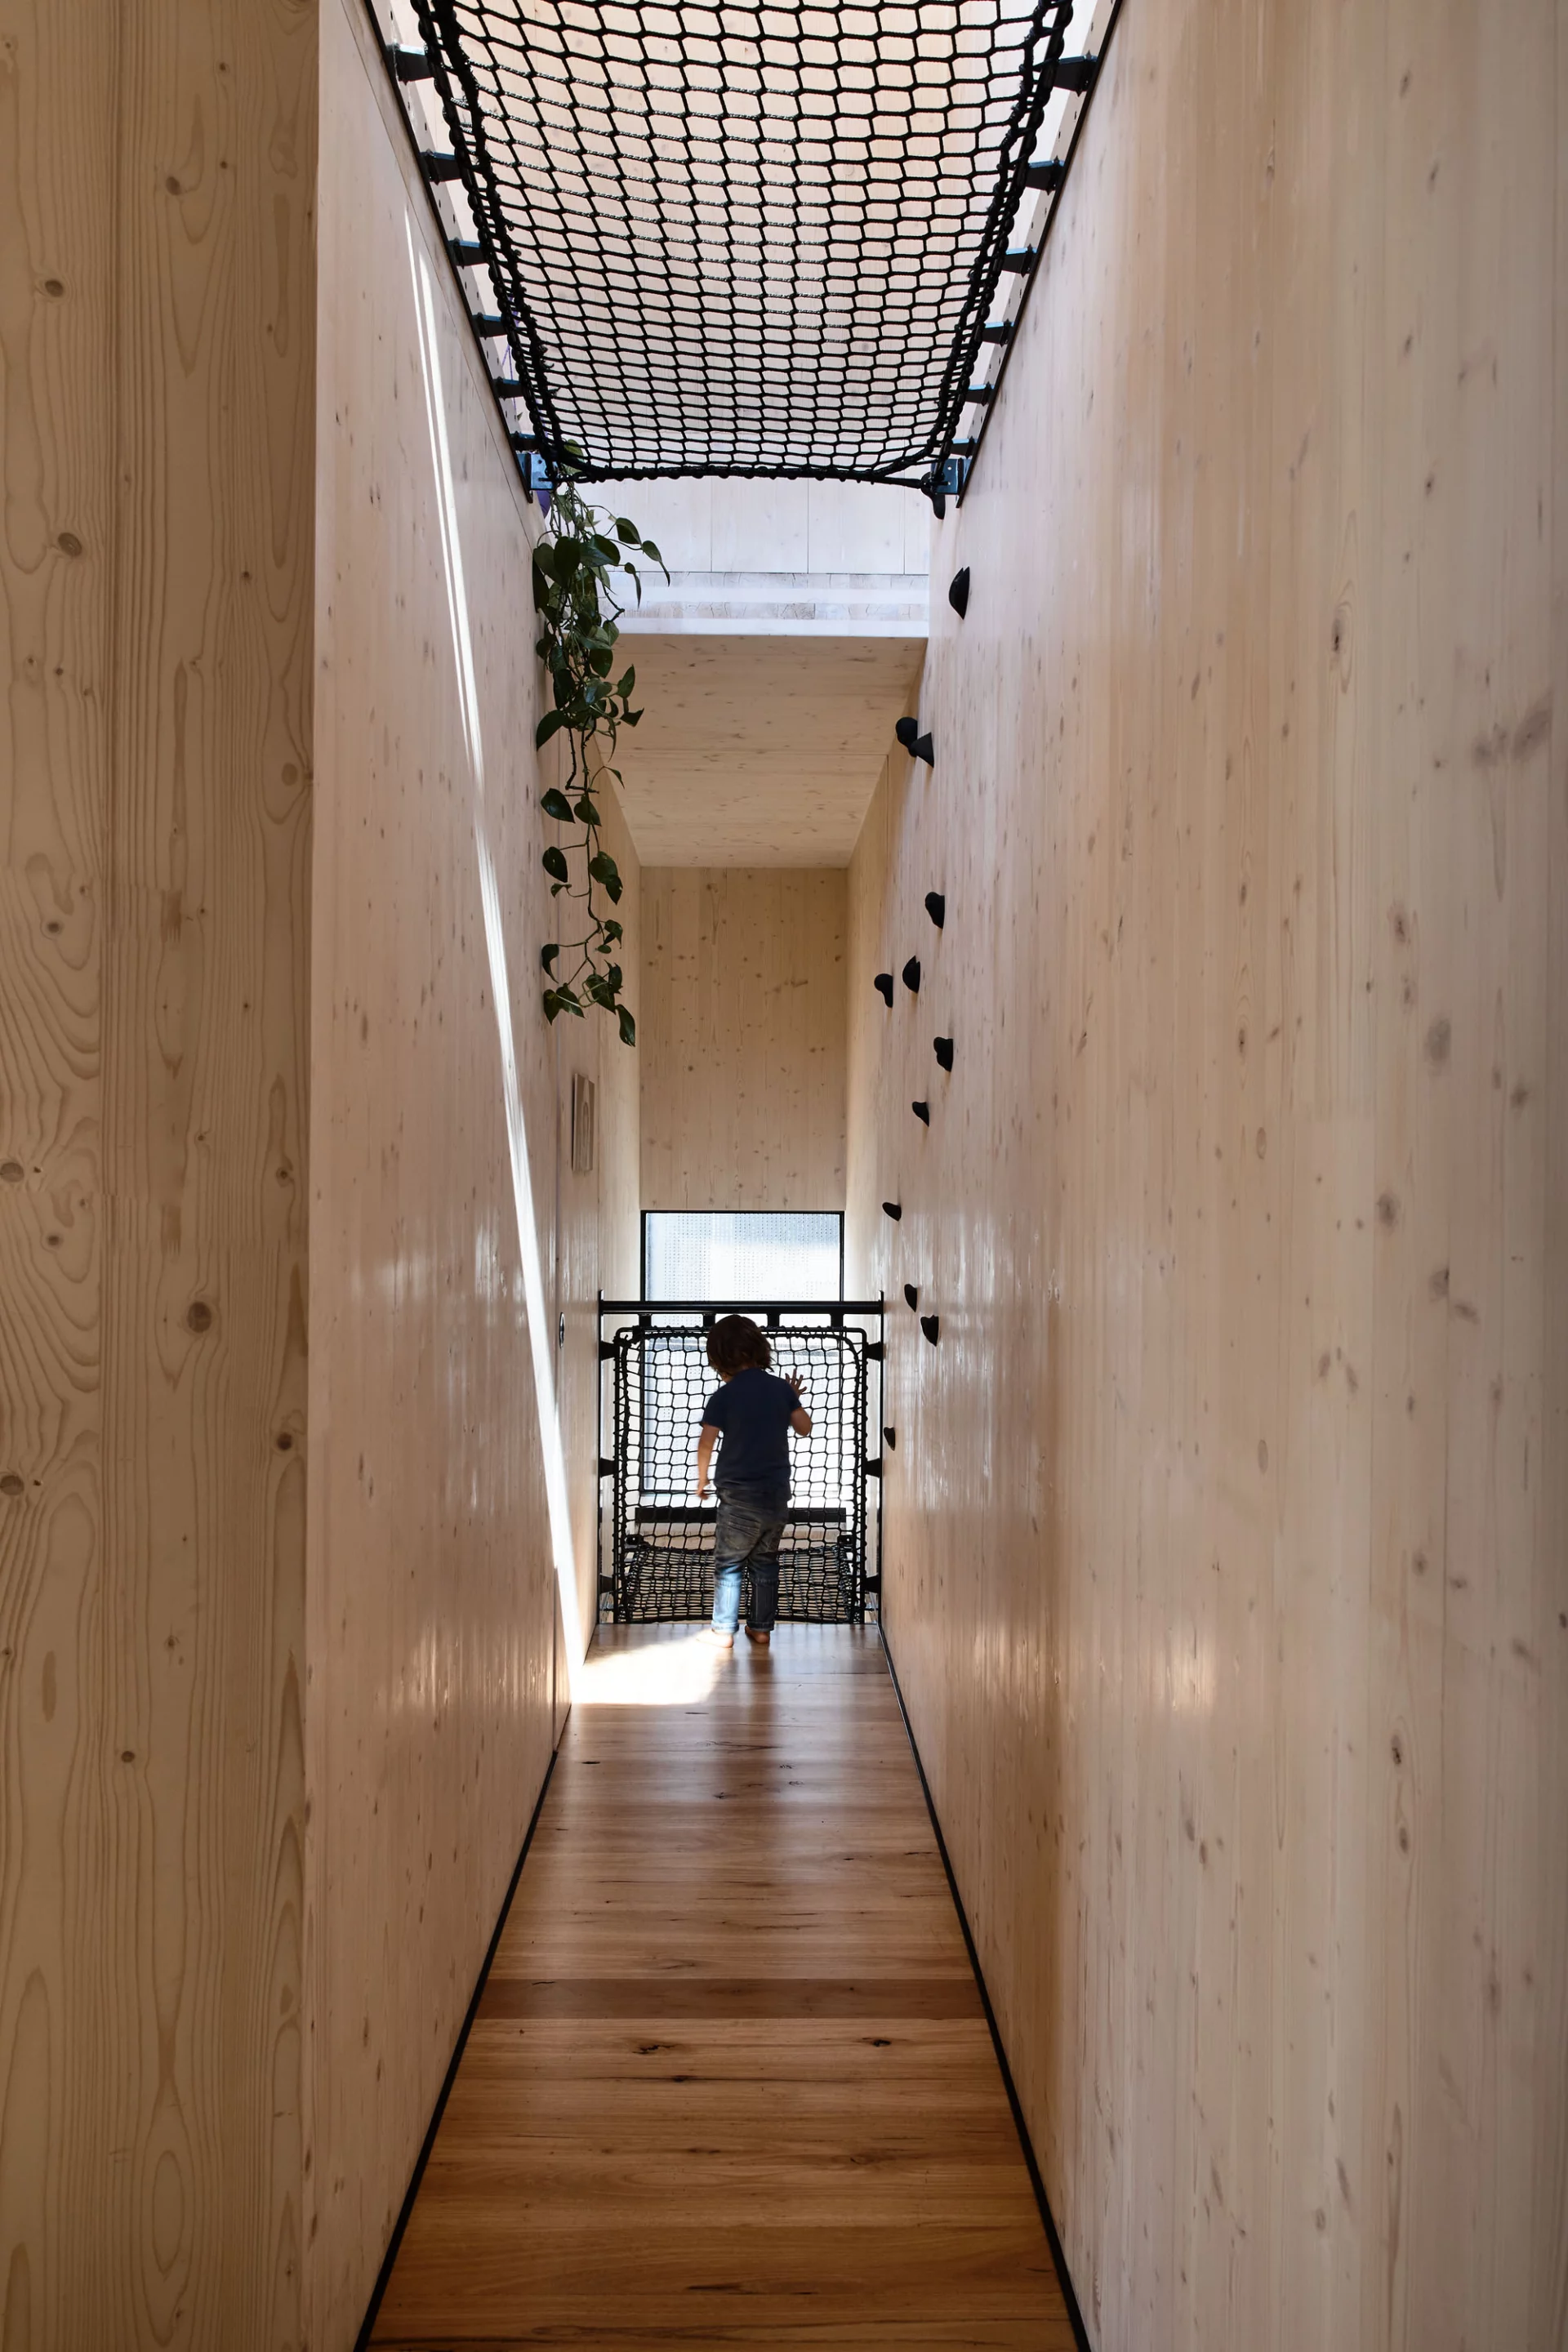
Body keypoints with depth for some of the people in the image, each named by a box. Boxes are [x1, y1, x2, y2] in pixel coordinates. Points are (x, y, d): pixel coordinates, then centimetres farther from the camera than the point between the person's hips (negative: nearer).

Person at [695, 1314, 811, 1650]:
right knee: (766, 1560, 17)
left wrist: (702, 1481, 7)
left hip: (740, 1496, -4)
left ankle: (723, 1631, 12)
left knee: (728, 1563, 9)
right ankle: (761, 1628, 22)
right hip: (777, 1493, 4)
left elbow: (705, 1445, -9)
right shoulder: (781, 1388, 0)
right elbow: (804, 1429, 8)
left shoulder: (723, 1397, -11)